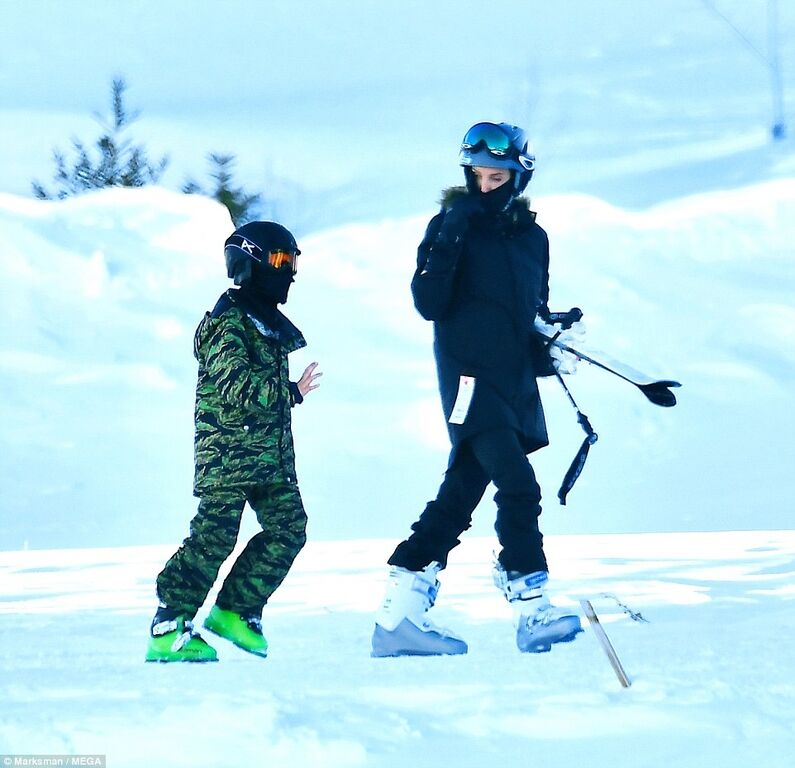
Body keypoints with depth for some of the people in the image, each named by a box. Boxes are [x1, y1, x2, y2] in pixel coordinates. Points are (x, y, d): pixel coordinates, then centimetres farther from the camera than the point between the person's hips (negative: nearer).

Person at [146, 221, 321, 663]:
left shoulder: (268, 323, 18)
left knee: (288, 528, 1)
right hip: (228, 454, -9)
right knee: (214, 537, -11)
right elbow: (239, 387, -22)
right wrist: (291, 392, -19)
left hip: (271, 457, 9)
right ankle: (168, 629, -6)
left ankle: (235, 611, 12)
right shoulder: (227, 324, -12)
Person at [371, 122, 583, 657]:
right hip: (471, 376, -7)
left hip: (516, 381, 7)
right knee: (518, 486, -19)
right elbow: (429, 305, -11)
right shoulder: (453, 224, -2)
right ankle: (533, 610, -17)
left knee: (460, 496, 7)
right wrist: (447, 245, -21)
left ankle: (400, 616, 11)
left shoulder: (532, 236, 15)